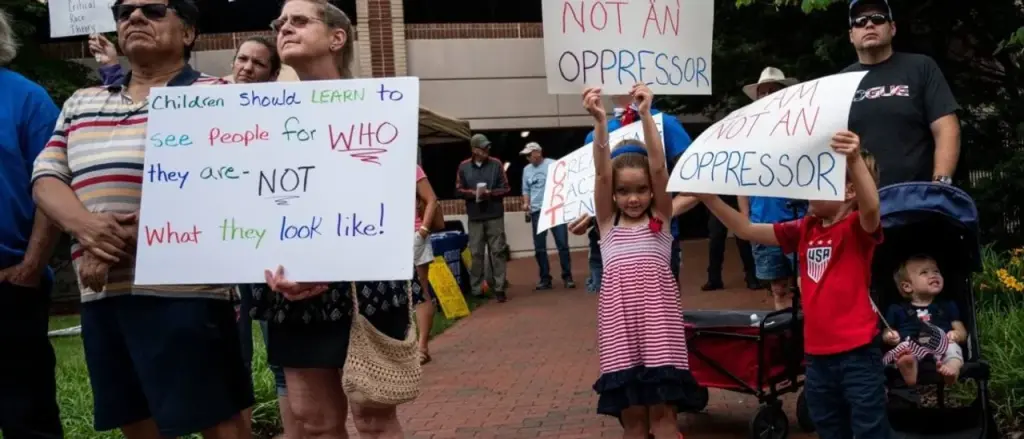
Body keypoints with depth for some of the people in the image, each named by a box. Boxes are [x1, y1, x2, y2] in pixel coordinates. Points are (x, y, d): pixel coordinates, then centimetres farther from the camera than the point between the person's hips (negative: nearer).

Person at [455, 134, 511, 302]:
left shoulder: (496, 164, 2)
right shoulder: (464, 166, 4)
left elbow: (505, 188, 3)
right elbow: (459, 190, 6)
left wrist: (490, 193, -13)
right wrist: (473, 193, -12)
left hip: (495, 215, 0)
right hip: (475, 217, 0)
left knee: (497, 252, 1)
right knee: (476, 253, 3)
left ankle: (499, 288, 5)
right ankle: (476, 290, 10)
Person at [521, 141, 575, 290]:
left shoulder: (553, 165, -3)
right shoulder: (526, 169, 12)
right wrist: (526, 203, 3)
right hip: (537, 212, 5)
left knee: (562, 244, -3)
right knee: (539, 248, 6)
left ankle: (567, 277, 5)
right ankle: (545, 278, 14)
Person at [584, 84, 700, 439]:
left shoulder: (660, 219, 7)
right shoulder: (608, 224, 8)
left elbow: (658, 166, -7)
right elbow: (601, 173, -6)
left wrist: (645, 114, -17)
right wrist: (600, 121, -19)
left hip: (658, 319, -1)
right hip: (619, 322, 1)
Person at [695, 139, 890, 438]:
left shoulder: (858, 228, -9)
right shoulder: (804, 230, 9)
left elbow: (871, 207, -32)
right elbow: (747, 230, 8)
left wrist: (855, 161, -50)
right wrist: (708, 197, -2)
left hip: (857, 354, -7)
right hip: (818, 356, 7)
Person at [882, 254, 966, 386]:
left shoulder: (948, 306, 29)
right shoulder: (897, 309, 24)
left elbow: (963, 333, 24)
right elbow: (886, 334, 22)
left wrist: (956, 334, -2)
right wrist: (889, 337, -4)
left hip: (941, 346, 2)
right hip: (910, 348, -1)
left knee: (953, 347, -31)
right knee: (903, 349, -35)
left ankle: (952, 368, -63)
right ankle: (907, 366, -69)